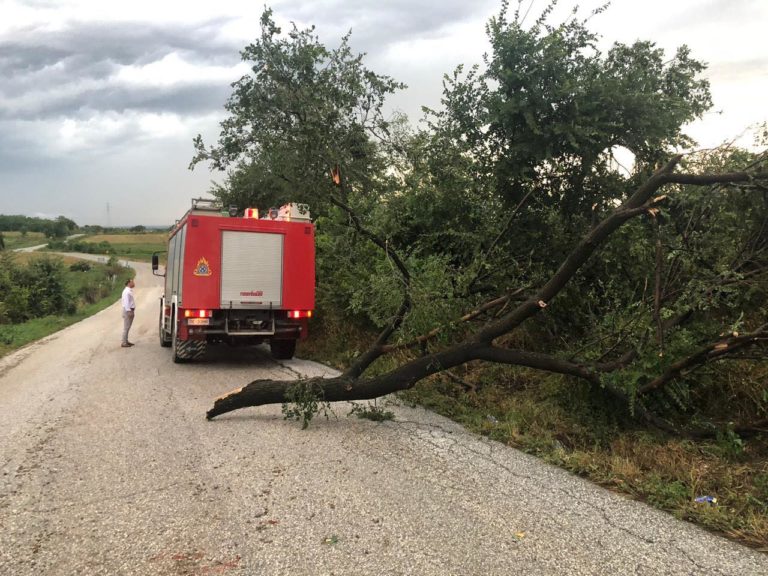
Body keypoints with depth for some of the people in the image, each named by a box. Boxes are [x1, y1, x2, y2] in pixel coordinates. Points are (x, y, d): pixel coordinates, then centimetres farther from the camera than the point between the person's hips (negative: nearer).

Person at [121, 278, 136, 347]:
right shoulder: (126, 291, -16)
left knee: (128, 327, 16)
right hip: (127, 311, -10)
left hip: (130, 310, 10)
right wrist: (129, 311, -24)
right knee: (126, 327, -7)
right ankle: (124, 343, -4)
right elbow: (126, 302, -22)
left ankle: (126, 341, 23)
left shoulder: (130, 291, 15)